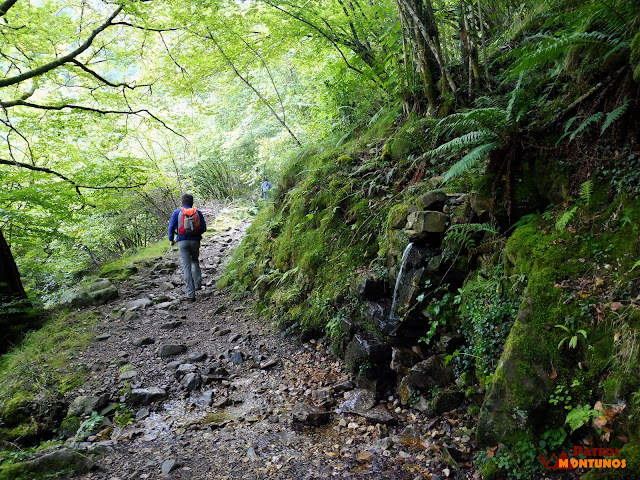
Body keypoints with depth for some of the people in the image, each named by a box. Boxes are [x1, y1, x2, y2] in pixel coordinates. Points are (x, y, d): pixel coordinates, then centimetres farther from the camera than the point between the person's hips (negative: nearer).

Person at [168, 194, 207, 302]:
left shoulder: (177, 212, 1)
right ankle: (198, 284, 18)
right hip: (195, 241, 1)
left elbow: (171, 227, -5)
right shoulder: (198, 212, 4)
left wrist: (171, 239, 10)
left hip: (182, 242, -1)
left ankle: (191, 294, -1)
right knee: (195, 261, 28)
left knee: (187, 267, 1)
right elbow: (204, 228, 2)